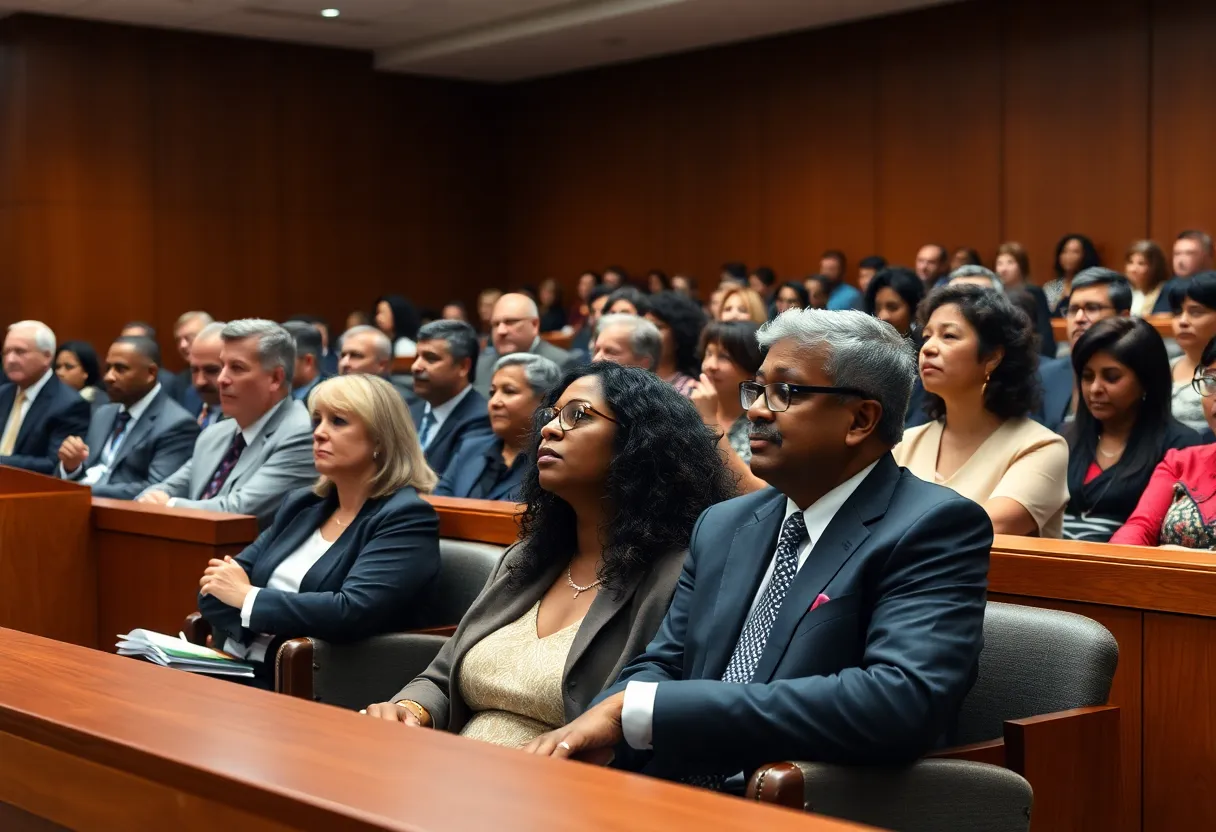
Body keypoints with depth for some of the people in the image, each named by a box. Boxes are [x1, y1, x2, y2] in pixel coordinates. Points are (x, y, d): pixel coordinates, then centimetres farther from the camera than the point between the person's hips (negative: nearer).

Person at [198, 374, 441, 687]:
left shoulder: (406, 518, -7)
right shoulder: (302, 504, 15)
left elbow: (351, 613, -21)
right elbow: (220, 586, 11)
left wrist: (249, 597, -12)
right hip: (241, 670, 7)